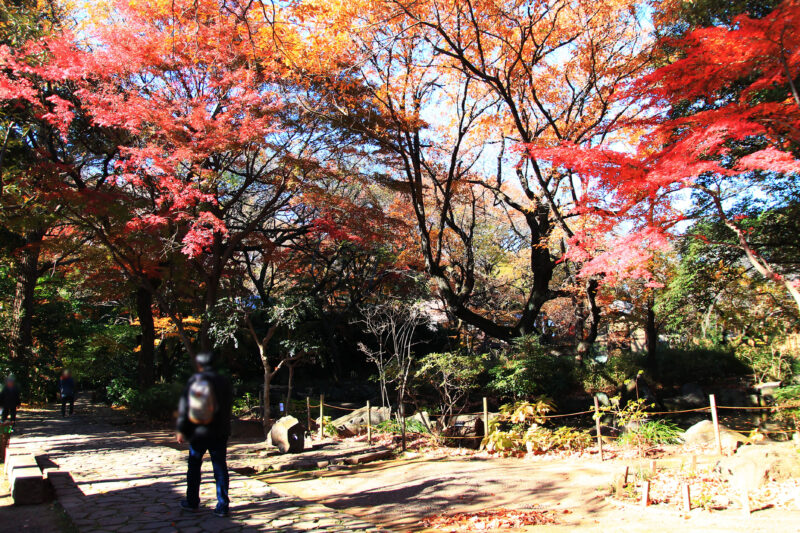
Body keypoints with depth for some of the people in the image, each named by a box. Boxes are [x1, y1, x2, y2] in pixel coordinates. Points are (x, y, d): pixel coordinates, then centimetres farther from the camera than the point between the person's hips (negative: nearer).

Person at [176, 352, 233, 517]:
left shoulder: (193, 381, -5)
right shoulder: (223, 382, -2)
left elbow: (183, 406, -4)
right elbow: (228, 407, 4)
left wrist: (181, 429, 2)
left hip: (197, 433, 0)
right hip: (219, 434, 0)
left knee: (194, 466, 17)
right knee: (220, 467, 5)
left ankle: (192, 502, 27)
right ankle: (222, 506, 4)